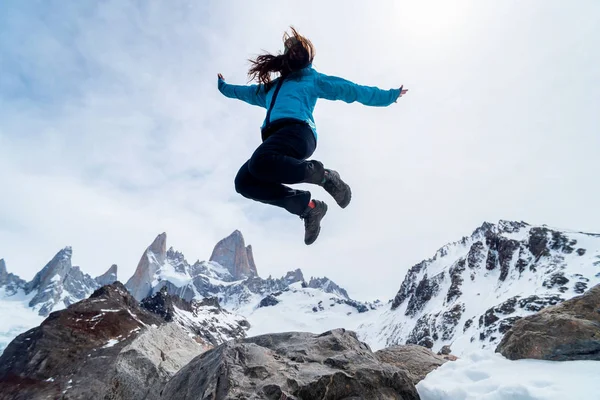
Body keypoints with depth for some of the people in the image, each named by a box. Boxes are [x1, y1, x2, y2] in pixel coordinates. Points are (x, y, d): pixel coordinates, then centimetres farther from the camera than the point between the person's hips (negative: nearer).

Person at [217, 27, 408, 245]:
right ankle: (307, 205, -11)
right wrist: (224, 87, 68)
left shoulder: (312, 78, 23)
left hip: (298, 130, -6)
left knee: (260, 163, -35)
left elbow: (349, 89, 22)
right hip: (275, 139, 6)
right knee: (244, 182, -18)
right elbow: (244, 92, 57)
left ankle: (324, 175, -17)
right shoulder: (270, 88, 38)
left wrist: (388, 95, 22)